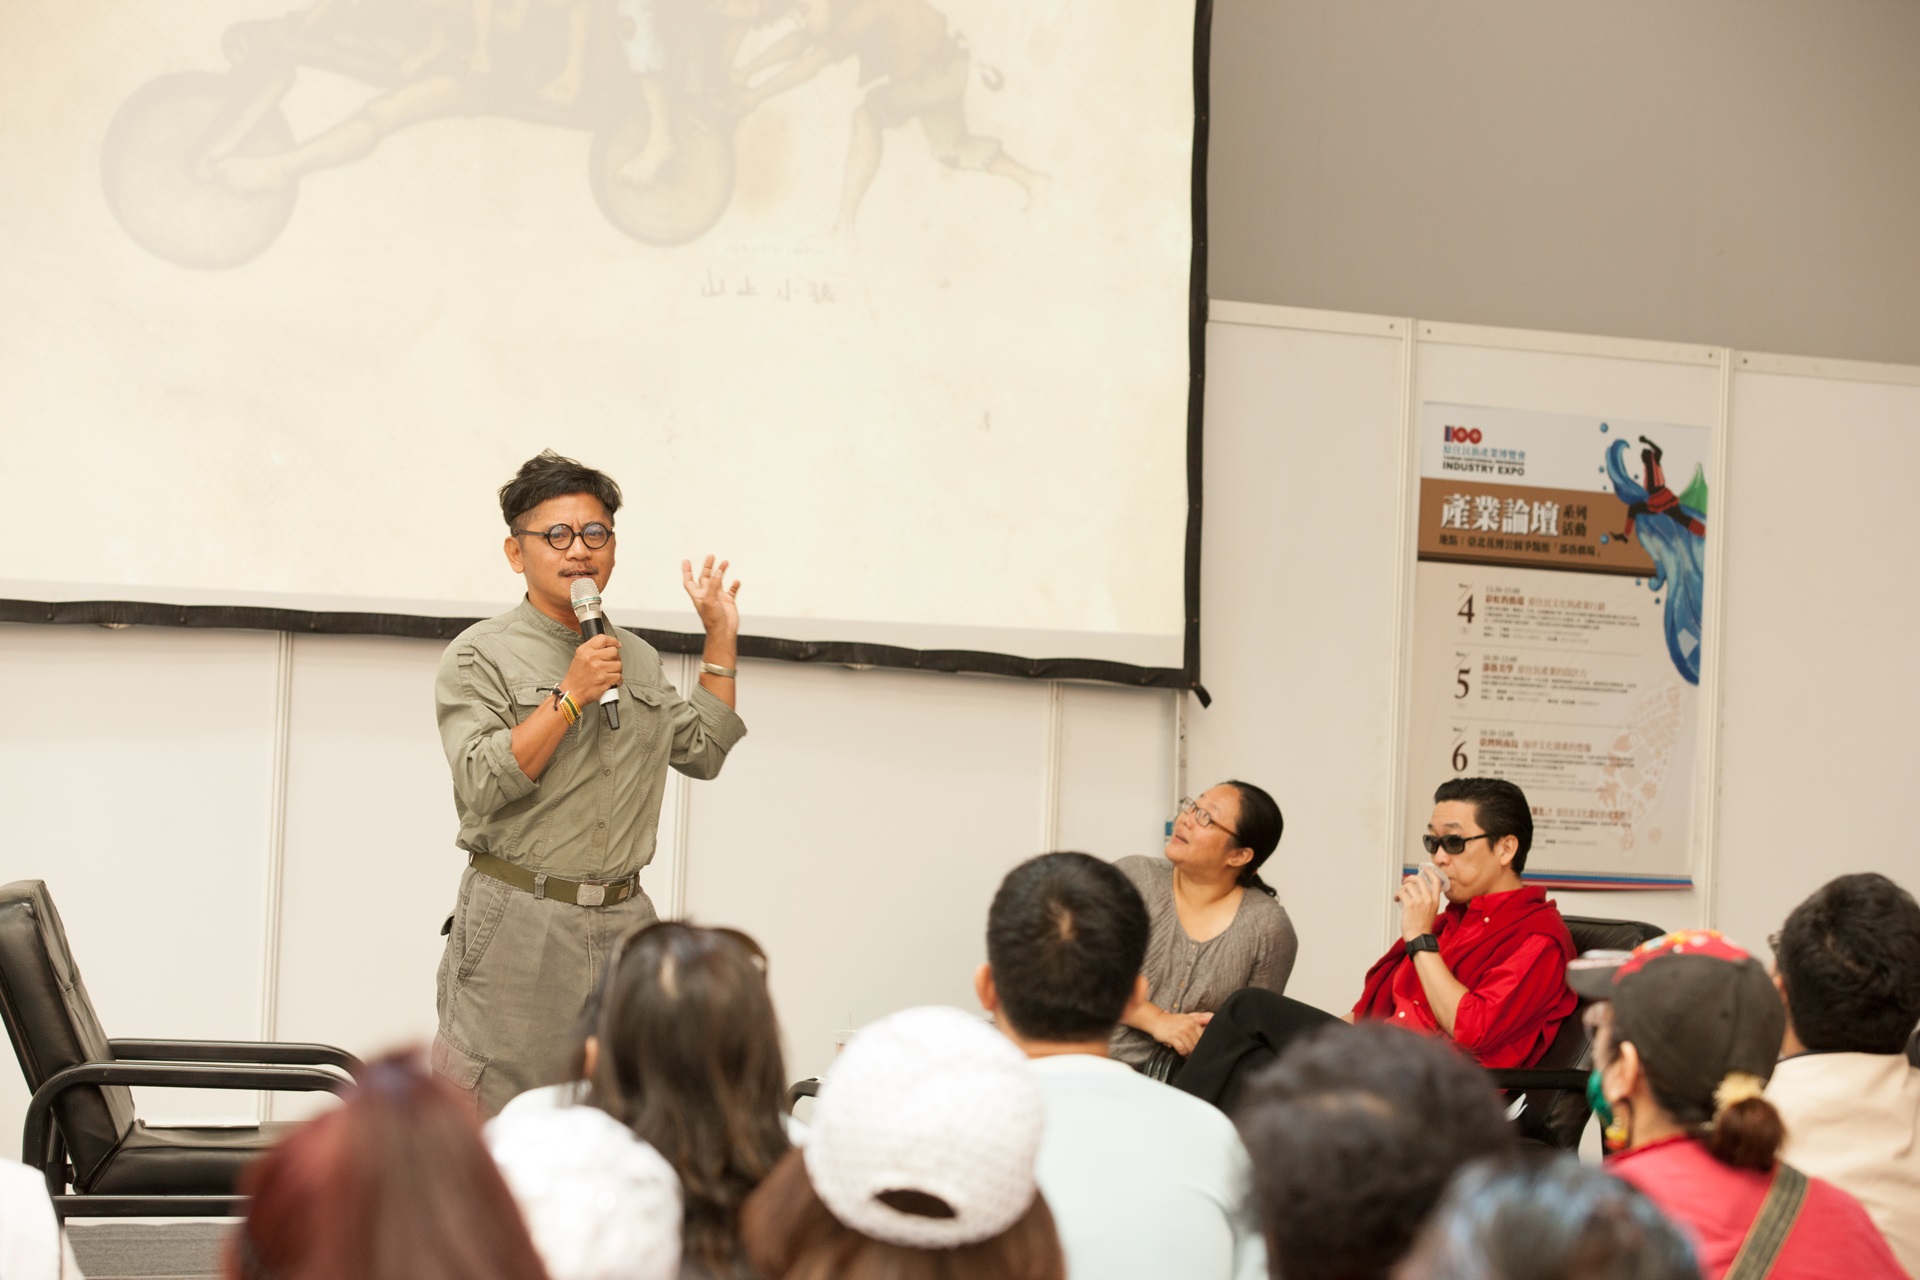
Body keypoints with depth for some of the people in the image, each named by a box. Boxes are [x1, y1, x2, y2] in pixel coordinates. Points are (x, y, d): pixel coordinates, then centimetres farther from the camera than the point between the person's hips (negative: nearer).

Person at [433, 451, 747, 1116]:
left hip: (624, 921, 5)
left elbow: (704, 751, 24)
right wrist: (571, 697, -16)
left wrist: (720, 641, 20)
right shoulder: (481, 656, -3)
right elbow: (483, 784, -14)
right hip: (518, 923, -5)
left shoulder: (637, 658, 17)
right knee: (489, 1119, -5)